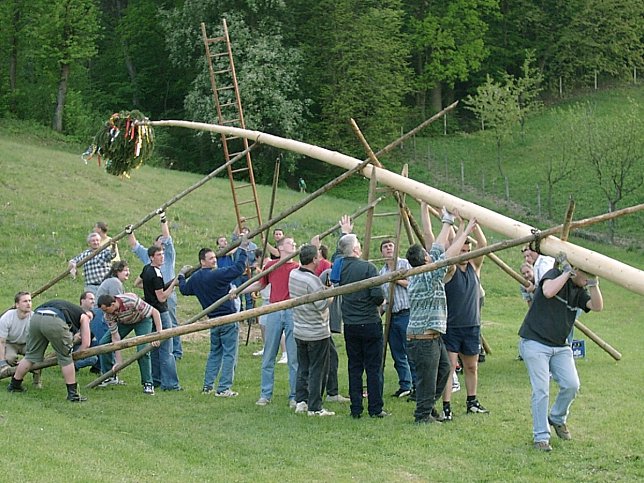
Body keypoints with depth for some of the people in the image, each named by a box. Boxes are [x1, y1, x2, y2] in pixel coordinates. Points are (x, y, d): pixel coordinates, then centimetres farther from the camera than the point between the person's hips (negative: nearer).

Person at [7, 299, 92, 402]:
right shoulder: (84, 316, 26)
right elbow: (86, 344, 19)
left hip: (35, 317, 6)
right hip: (54, 322, -6)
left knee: (31, 355, 23)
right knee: (66, 357, 11)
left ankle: (14, 385, 36)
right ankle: (72, 393, 13)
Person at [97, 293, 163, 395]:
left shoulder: (131, 301, -41)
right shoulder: (109, 314, -25)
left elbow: (155, 312, -34)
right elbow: (115, 338, -19)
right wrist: (119, 362, -21)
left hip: (142, 319, -5)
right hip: (124, 321, 5)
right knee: (103, 343, -6)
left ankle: (148, 383, -7)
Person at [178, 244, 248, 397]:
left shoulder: (195, 278, 5)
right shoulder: (217, 274, -18)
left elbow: (184, 290, 23)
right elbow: (238, 268, -23)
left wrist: (181, 276, 41)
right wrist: (243, 250, -12)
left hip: (213, 320, 7)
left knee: (214, 353, 20)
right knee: (229, 354, -1)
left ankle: (207, 386, 19)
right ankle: (223, 388, -4)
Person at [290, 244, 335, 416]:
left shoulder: (293, 275, 3)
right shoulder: (313, 281, -22)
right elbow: (322, 305, -23)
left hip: (299, 330, 8)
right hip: (317, 333, -8)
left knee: (303, 368, 17)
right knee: (317, 370, 0)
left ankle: (301, 401, 19)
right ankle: (314, 407, 2)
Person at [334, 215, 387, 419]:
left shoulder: (339, 266, 3)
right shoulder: (367, 267, -13)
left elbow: (339, 253, 27)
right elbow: (378, 295, -19)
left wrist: (345, 233, 39)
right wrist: (380, 302, 4)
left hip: (350, 325, 5)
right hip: (370, 324, -5)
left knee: (354, 367, 10)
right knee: (374, 367, 1)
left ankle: (356, 409, 9)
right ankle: (375, 409, 2)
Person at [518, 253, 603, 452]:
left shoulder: (579, 291, 13)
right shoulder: (554, 275, -6)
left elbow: (597, 306, -2)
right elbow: (548, 292, -28)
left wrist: (593, 283, -11)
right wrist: (567, 272, -20)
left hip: (560, 346, 6)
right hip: (535, 343, -6)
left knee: (571, 385, -5)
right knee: (541, 391, -10)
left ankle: (557, 419, 22)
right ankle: (541, 437, -1)